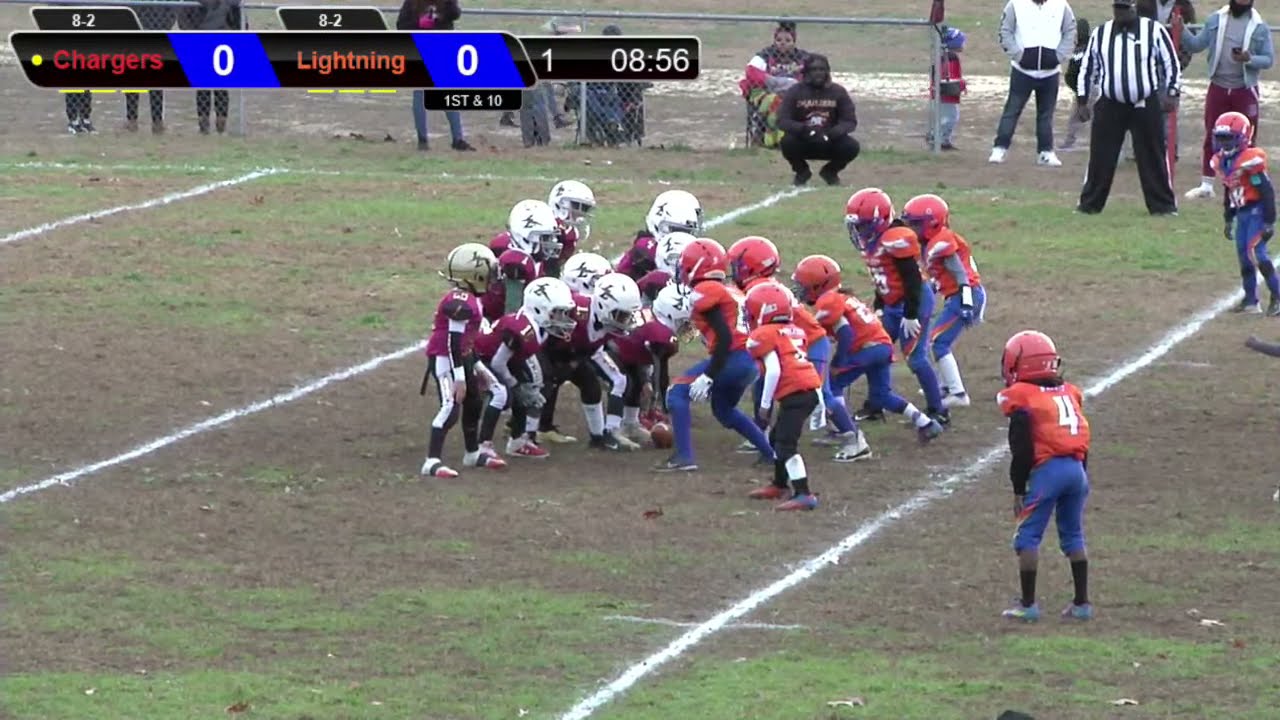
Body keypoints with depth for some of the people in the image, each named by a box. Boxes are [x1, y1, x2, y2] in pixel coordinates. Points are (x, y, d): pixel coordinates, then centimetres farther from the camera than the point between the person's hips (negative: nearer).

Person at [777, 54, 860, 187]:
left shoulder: (838, 92, -2)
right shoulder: (795, 92, -5)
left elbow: (850, 122, -6)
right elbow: (782, 121, -13)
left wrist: (832, 133, -28)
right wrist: (803, 129, -34)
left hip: (830, 142, 1)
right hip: (802, 143, -1)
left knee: (852, 147, -27)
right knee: (787, 142, -33)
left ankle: (830, 171, 8)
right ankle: (802, 171, 2)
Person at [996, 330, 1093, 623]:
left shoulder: (1022, 402, -3)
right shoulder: (1069, 393, 16)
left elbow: (1022, 451, -7)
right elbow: (1081, 440, 17)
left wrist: (1019, 490, 0)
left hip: (1047, 469, -6)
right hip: (1076, 468, 6)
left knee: (1027, 537, 3)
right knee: (1073, 536, 17)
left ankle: (1027, 604, 1)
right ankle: (1082, 603, 18)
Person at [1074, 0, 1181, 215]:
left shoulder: (1153, 30, -2)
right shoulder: (1100, 34, 6)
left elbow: (1170, 62, 2)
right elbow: (1088, 68, 13)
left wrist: (1172, 92, -5)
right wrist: (1082, 100, 9)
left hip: (1146, 106, -2)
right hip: (1109, 106, 2)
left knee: (1154, 157, 2)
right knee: (1100, 157, 2)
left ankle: (1162, 204, 9)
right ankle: (1090, 203, 10)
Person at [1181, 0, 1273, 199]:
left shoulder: (1259, 27, -4)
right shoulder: (1215, 20, 2)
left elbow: (1268, 59, -3)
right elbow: (1196, 45, 1)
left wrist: (1250, 59, -22)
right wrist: (1182, 30, -15)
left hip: (1245, 90, -2)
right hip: (1218, 87, 2)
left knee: (1246, 139, 3)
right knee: (1211, 137, 6)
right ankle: (1206, 185, 13)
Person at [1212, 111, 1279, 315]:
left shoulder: (1250, 162, -20)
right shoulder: (1221, 163, 7)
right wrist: (1228, 220, 23)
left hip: (1257, 211, -8)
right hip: (1242, 213, 8)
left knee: (1256, 252, -17)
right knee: (1243, 255, 9)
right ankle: (1250, 300, 18)